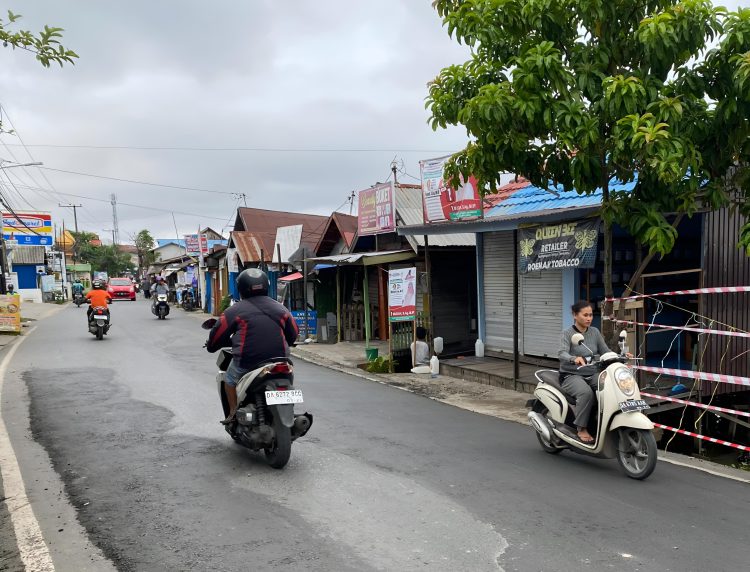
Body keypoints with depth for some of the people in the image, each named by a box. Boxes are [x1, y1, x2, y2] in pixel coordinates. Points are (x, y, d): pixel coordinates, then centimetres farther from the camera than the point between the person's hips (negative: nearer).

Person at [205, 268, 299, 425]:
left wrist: (211, 345, 26)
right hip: (279, 361, 3)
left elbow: (217, 335, 4)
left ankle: (234, 412, 19)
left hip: (247, 361, -3)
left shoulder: (235, 310, -3)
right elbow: (293, 334, 18)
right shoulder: (280, 308, 10)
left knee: (230, 378, 24)